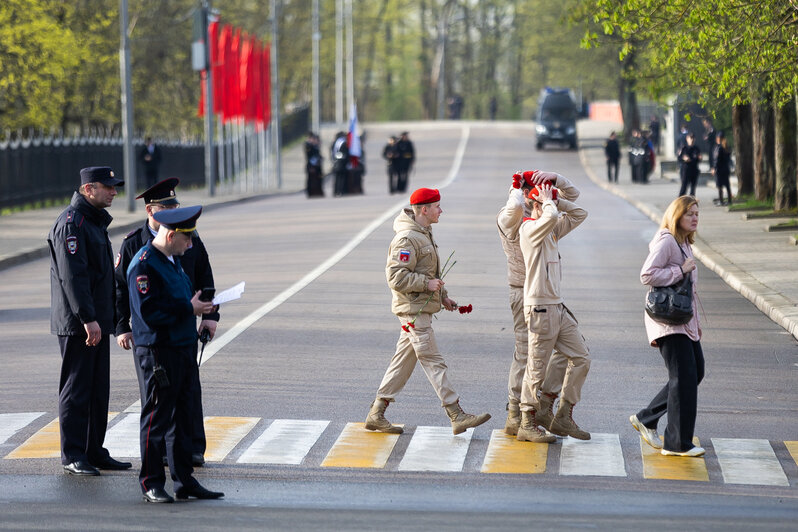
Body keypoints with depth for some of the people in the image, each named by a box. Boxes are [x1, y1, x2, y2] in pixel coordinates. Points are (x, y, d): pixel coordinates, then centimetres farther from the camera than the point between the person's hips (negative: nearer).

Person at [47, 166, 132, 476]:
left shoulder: (96, 220, 17)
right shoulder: (71, 223, -14)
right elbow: (73, 275, -21)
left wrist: (105, 317, 19)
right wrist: (88, 319, -24)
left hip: (97, 321, 9)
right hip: (77, 323, -9)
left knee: (99, 389, 11)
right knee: (76, 389, -4)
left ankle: (94, 452, 17)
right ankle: (73, 456, 1)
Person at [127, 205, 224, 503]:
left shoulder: (174, 259, 15)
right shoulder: (144, 265, -16)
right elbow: (148, 311, -23)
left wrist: (199, 306, 9)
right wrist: (188, 308, -19)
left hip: (182, 349, 9)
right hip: (157, 352, -9)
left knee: (183, 416, 12)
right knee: (157, 417, -2)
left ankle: (185, 481, 19)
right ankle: (151, 484, 6)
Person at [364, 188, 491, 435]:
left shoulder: (424, 235, 17)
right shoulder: (406, 239, -17)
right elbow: (396, 277, -23)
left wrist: (443, 296, 19)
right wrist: (427, 284, -20)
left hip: (422, 308, 10)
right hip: (414, 310, -10)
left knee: (404, 360, 11)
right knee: (433, 362, -8)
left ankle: (377, 414, 15)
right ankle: (457, 416, -8)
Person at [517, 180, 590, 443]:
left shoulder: (552, 231, 16)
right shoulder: (530, 229, -11)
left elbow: (579, 214, 20)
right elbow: (550, 216, -30)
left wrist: (556, 199, 9)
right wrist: (548, 201, -10)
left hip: (558, 307, 9)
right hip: (540, 309, -9)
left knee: (580, 357, 7)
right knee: (537, 369, -3)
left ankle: (563, 416, 13)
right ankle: (527, 424, 6)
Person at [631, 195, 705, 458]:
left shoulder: (684, 244, 17)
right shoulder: (666, 242, -13)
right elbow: (647, 275, -25)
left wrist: (695, 321, 23)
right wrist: (681, 270, -20)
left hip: (684, 322, 10)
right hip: (668, 321, -10)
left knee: (695, 372, 11)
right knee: (684, 378, -9)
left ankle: (646, 419, 20)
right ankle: (678, 443, -2)